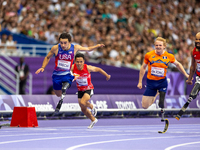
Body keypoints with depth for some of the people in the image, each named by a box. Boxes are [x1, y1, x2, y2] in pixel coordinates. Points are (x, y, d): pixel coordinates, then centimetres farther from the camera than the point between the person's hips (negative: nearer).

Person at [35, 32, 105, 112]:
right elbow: (47, 58, 3)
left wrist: (97, 46, -9)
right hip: (57, 74, 1)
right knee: (58, 94, 18)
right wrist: (43, 67, -7)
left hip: (67, 74, -1)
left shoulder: (75, 48, -13)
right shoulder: (55, 48, -16)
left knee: (66, 84, -36)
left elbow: (88, 49, 6)